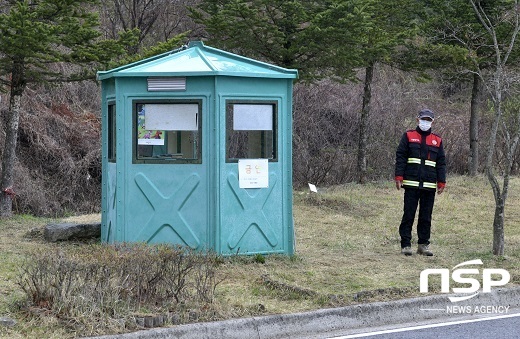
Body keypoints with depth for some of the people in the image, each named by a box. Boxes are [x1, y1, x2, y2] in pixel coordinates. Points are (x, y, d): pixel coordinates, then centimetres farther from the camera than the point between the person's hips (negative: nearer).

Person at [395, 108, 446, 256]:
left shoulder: (437, 141, 13)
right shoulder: (408, 136, 6)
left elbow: (441, 163, 14)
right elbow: (400, 157, 2)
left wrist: (441, 183, 6)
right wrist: (399, 177, -7)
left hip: (429, 186, 3)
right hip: (411, 184, -3)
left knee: (426, 217, 5)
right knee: (408, 215, -2)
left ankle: (423, 244, 12)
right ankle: (405, 244, 2)